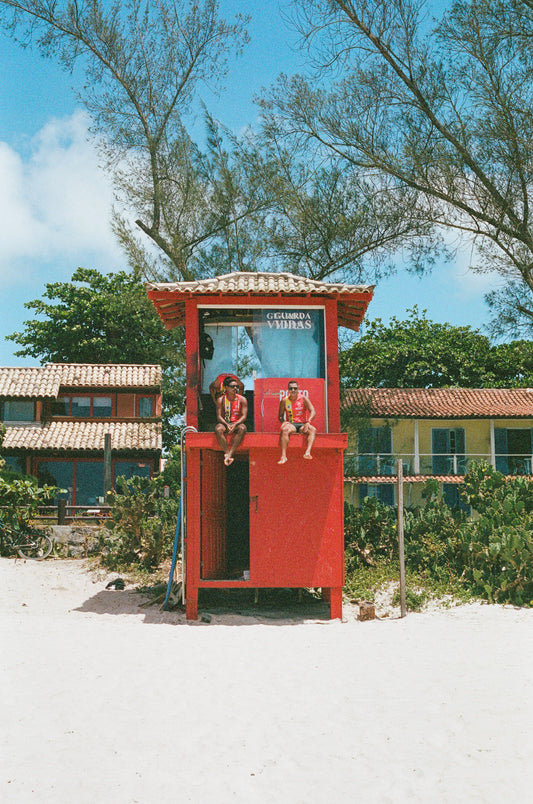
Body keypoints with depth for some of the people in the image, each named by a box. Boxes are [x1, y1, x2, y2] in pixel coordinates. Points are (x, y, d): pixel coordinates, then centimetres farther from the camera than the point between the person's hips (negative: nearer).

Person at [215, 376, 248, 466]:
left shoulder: (242, 399, 4)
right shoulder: (221, 400, 3)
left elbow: (244, 416, -3)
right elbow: (219, 416, -3)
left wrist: (235, 425, -21)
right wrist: (227, 425, -21)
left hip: (237, 423, 0)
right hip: (224, 423, 0)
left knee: (242, 428, -36)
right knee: (218, 429, -36)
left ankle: (230, 454, -40)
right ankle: (227, 453, -35)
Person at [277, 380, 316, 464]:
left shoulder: (303, 399, 1)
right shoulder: (284, 400, 5)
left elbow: (313, 411, -7)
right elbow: (280, 415, 10)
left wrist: (308, 422, -25)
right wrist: (283, 422, -14)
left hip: (302, 424, 0)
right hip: (291, 424, 0)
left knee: (313, 430, -31)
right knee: (284, 430, -35)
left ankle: (307, 453, -50)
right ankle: (283, 456, -42)